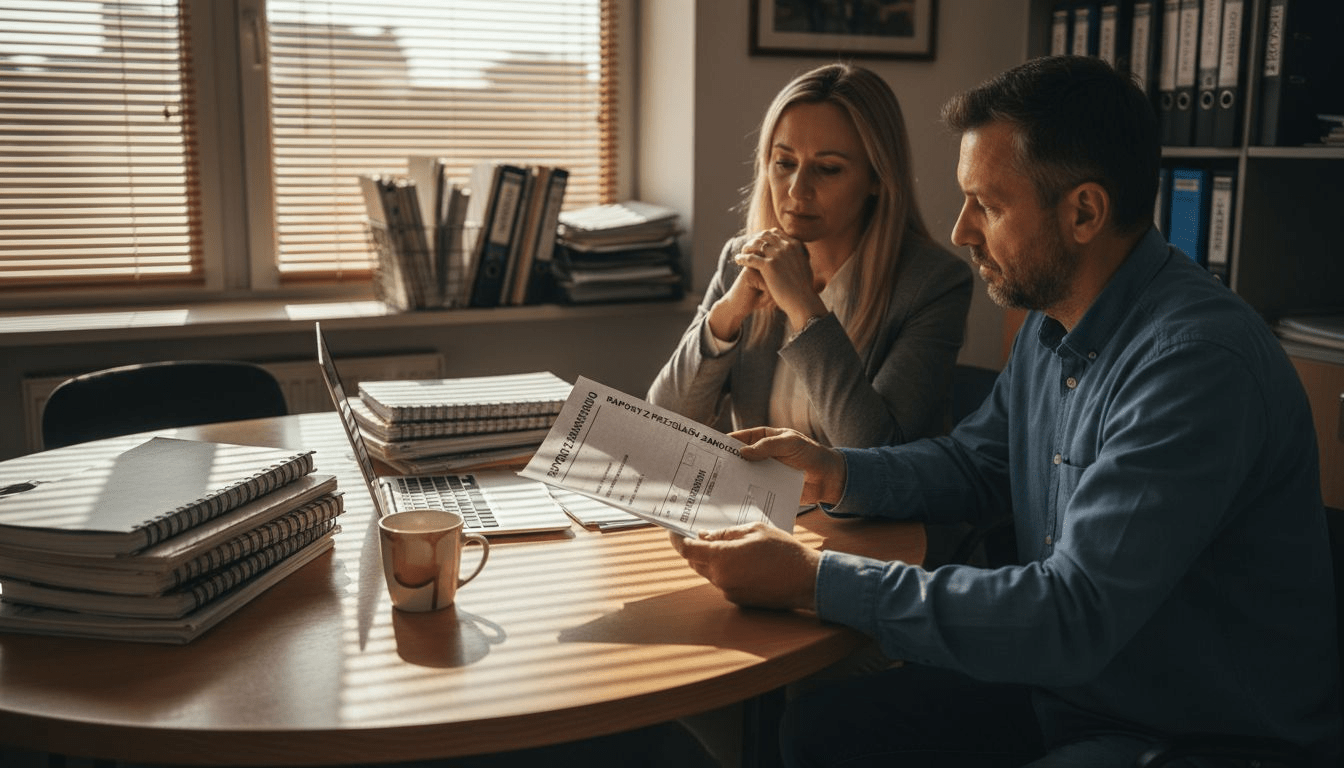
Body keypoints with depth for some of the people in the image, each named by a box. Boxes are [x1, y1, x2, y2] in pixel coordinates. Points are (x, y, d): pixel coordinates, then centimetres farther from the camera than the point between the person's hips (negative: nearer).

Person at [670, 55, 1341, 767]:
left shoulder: (1197, 362, -27)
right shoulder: (1052, 322, 3)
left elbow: (1075, 615, -31)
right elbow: (974, 462, 17)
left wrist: (815, 580, -30)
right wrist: (835, 473, -2)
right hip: (1062, 686, 8)